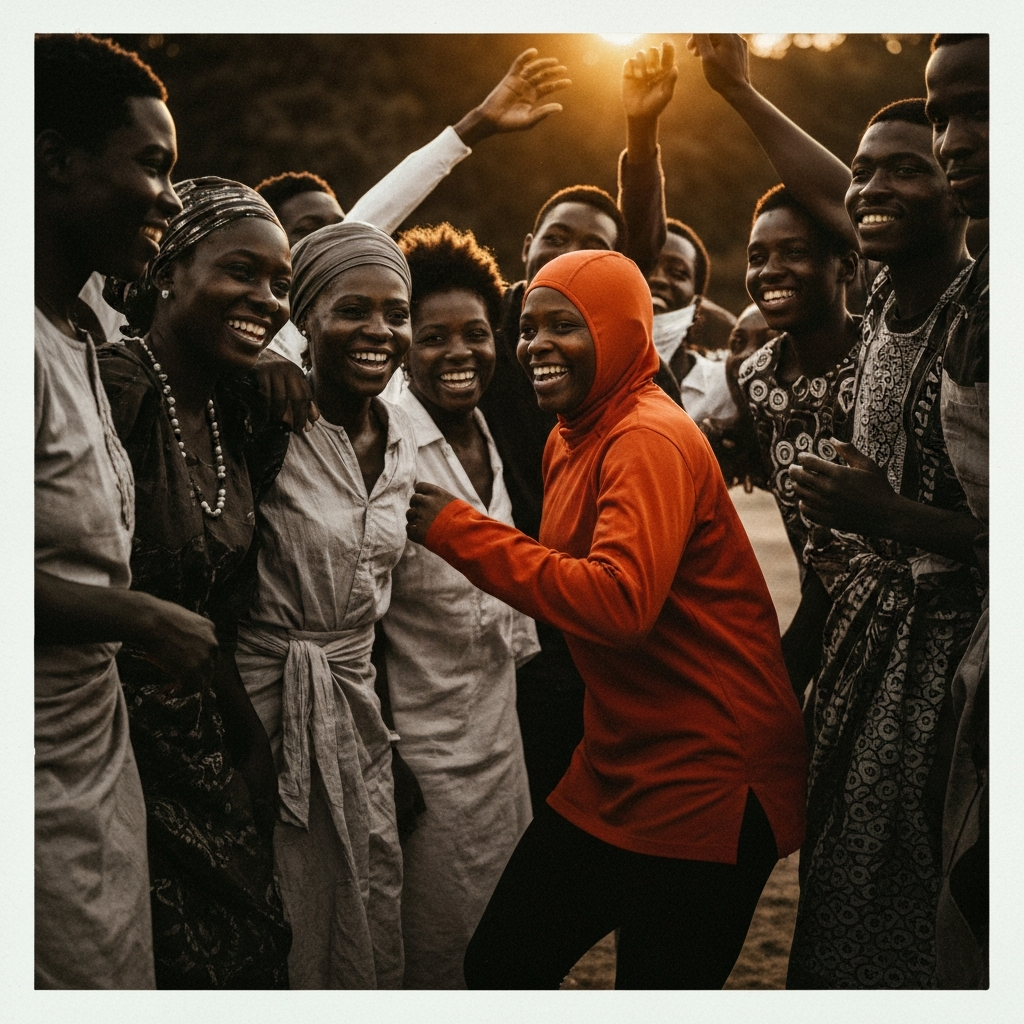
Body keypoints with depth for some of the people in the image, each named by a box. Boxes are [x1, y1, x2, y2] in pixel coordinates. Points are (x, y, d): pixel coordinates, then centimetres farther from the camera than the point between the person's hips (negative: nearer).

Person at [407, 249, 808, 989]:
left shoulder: (651, 441, -19)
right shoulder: (570, 438, 11)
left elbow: (621, 601, -33)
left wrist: (457, 530, -26)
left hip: (706, 782, -9)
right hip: (615, 770, 9)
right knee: (499, 963, 13)